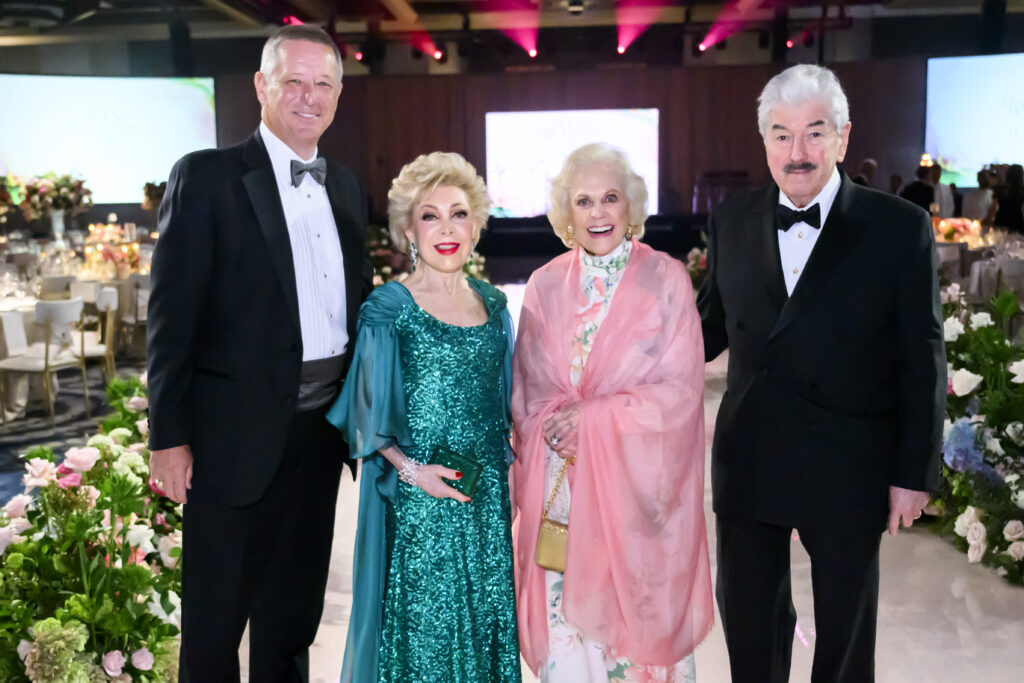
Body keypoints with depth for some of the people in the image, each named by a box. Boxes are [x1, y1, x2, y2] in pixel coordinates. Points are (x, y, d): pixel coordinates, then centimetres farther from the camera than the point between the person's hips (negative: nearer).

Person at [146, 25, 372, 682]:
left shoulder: (347, 187, 10)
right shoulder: (207, 177, -7)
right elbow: (172, 315, -10)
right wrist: (168, 436, -13)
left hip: (323, 429, 6)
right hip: (236, 434, -5)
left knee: (296, 609, 20)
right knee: (215, 615, 9)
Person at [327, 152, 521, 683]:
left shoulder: (492, 306, 7)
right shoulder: (389, 308, -8)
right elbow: (368, 415, -6)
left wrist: (510, 487, 11)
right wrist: (411, 468, -17)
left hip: (486, 500, 5)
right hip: (415, 503, -5)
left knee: (484, 616, 13)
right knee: (421, 623, 4)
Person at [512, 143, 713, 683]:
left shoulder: (666, 279, -2)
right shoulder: (545, 286, 6)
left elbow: (681, 389, -7)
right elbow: (524, 394, 9)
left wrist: (595, 417, -13)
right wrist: (552, 425, -11)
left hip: (636, 483, -2)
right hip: (559, 487, 2)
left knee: (636, 621, 5)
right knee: (565, 620, 5)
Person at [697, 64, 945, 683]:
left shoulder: (900, 227, -8)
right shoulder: (732, 223, 2)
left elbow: (923, 361, -6)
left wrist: (914, 473, -7)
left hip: (848, 469, -2)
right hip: (748, 462, 3)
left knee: (846, 626, 16)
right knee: (746, 612, 17)